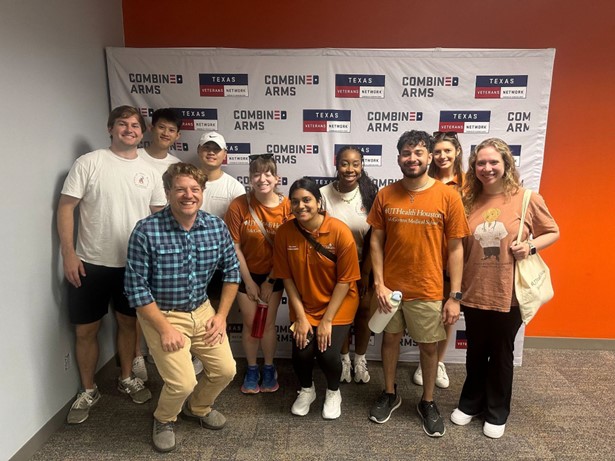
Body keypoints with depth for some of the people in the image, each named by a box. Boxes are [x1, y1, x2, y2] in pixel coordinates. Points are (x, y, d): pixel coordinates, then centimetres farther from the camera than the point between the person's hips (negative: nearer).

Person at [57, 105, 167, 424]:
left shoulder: (149, 172, 5)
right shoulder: (89, 163, -5)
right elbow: (65, 208, -7)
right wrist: (68, 253, -13)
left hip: (134, 264, 3)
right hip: (90, 264, -2)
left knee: (128, 323, 16)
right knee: (86, 330, 8)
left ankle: (126, 379, 36)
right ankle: (88, 391, 28)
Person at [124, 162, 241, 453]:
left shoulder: (217, 227, -7)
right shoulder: (147, 230, -20)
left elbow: (231, 271, 4)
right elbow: (136, 287, -16)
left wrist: (221, 315, 0)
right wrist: (165, 328, -18)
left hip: (202, 311, 5)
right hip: (161, 314, -4)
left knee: (225, 370, 2)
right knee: (183, 382, -13)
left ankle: (197, 407, 36)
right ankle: (164, 419, 24)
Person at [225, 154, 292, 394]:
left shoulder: (286, 206, -16)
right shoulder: (238, 205, -18)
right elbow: (234, 247, -12)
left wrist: (269, 281, -7)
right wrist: (249, 281, -8)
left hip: (273, 274, 0)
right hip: (247, 274, 0)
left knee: (268, 323, 8)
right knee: (250, 324, 9)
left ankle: (269, 368, 31)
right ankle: (252, 369, 31)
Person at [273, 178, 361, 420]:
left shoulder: (340, 231, -20)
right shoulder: (284, 232, -12)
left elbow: (345, 280, -16)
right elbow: (287, 277, -6)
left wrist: (327, 320, -15)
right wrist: (300, 316, -9)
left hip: (338, 306, -2)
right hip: (303, 307, 2)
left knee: (328, 353, -14)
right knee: (301, 353, -12)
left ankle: (333, 392, 22)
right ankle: (306, 390, 25)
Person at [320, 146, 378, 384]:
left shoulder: (369, 194, -12)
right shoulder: (324, 194, -14)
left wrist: (366, 274, -8)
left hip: (364, 265, 1)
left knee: (363, 312, 12)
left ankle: (360, 360, 35)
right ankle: (344, 359, 36)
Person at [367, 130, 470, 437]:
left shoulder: (448, 196, -9)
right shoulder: (385, 196, -3)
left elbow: (455, 248, -6)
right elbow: (376, 241, 1)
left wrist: (455, 296, -8)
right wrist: (378, 283, -6)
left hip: (428, 290, -2)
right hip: (390, 287, 2)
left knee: (429, 345, 13)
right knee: (390, 337, 17)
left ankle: (427, 403, 36)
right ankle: (390, 394, 39)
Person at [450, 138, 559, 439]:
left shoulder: (527, 199, -7)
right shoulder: (468, 200, 0)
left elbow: (553, 232, 3)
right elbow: (457, 244, 9)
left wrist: (531, 246, -16)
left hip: (508, 293, -2)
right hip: (474, 291, 2)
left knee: (501, 353, 14)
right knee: (476, 351, 18)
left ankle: (497, 412, 34)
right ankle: (470, 403, 38)